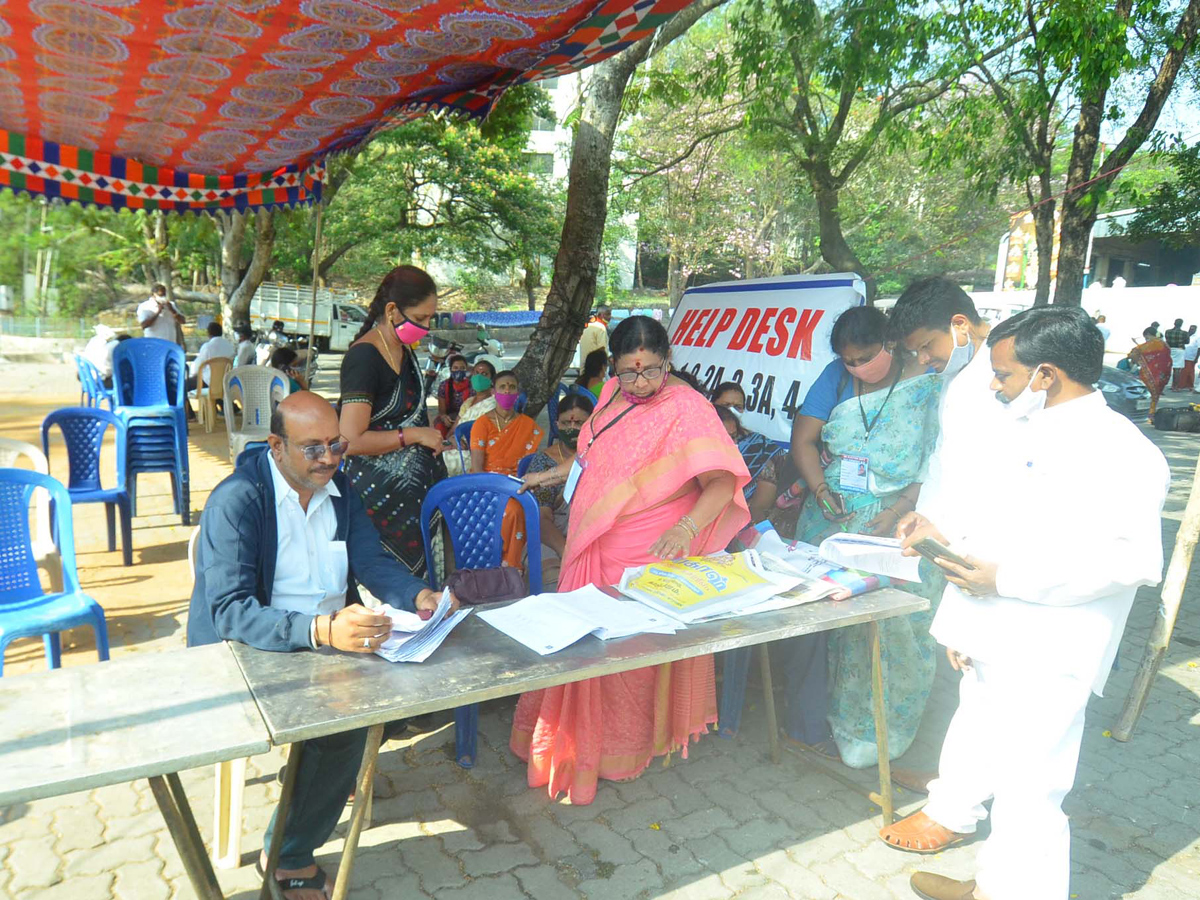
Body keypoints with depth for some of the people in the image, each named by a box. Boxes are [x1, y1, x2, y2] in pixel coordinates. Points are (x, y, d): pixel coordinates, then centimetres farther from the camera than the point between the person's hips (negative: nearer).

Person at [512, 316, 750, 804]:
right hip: (594, 548, 7)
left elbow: (721, 481, -24)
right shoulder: (614, 393, 6)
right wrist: (547, 476, 25)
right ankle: (580, 741, 33)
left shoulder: (687, 408, -17)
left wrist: (685, 528, -39)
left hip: (648, 557, -7)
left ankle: (624, 751, 27)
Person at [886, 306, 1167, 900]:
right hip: (992, 645, 10)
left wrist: (1006, 578, -25)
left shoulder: (1117, 450, -18)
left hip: (1044, 661, -9)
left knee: (1027, 793, -1)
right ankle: (949, 816, 50)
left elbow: (1135, 559, -27)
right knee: (973, 741, 28)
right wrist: (945, 532, 8)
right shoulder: (1029, 435, 13)